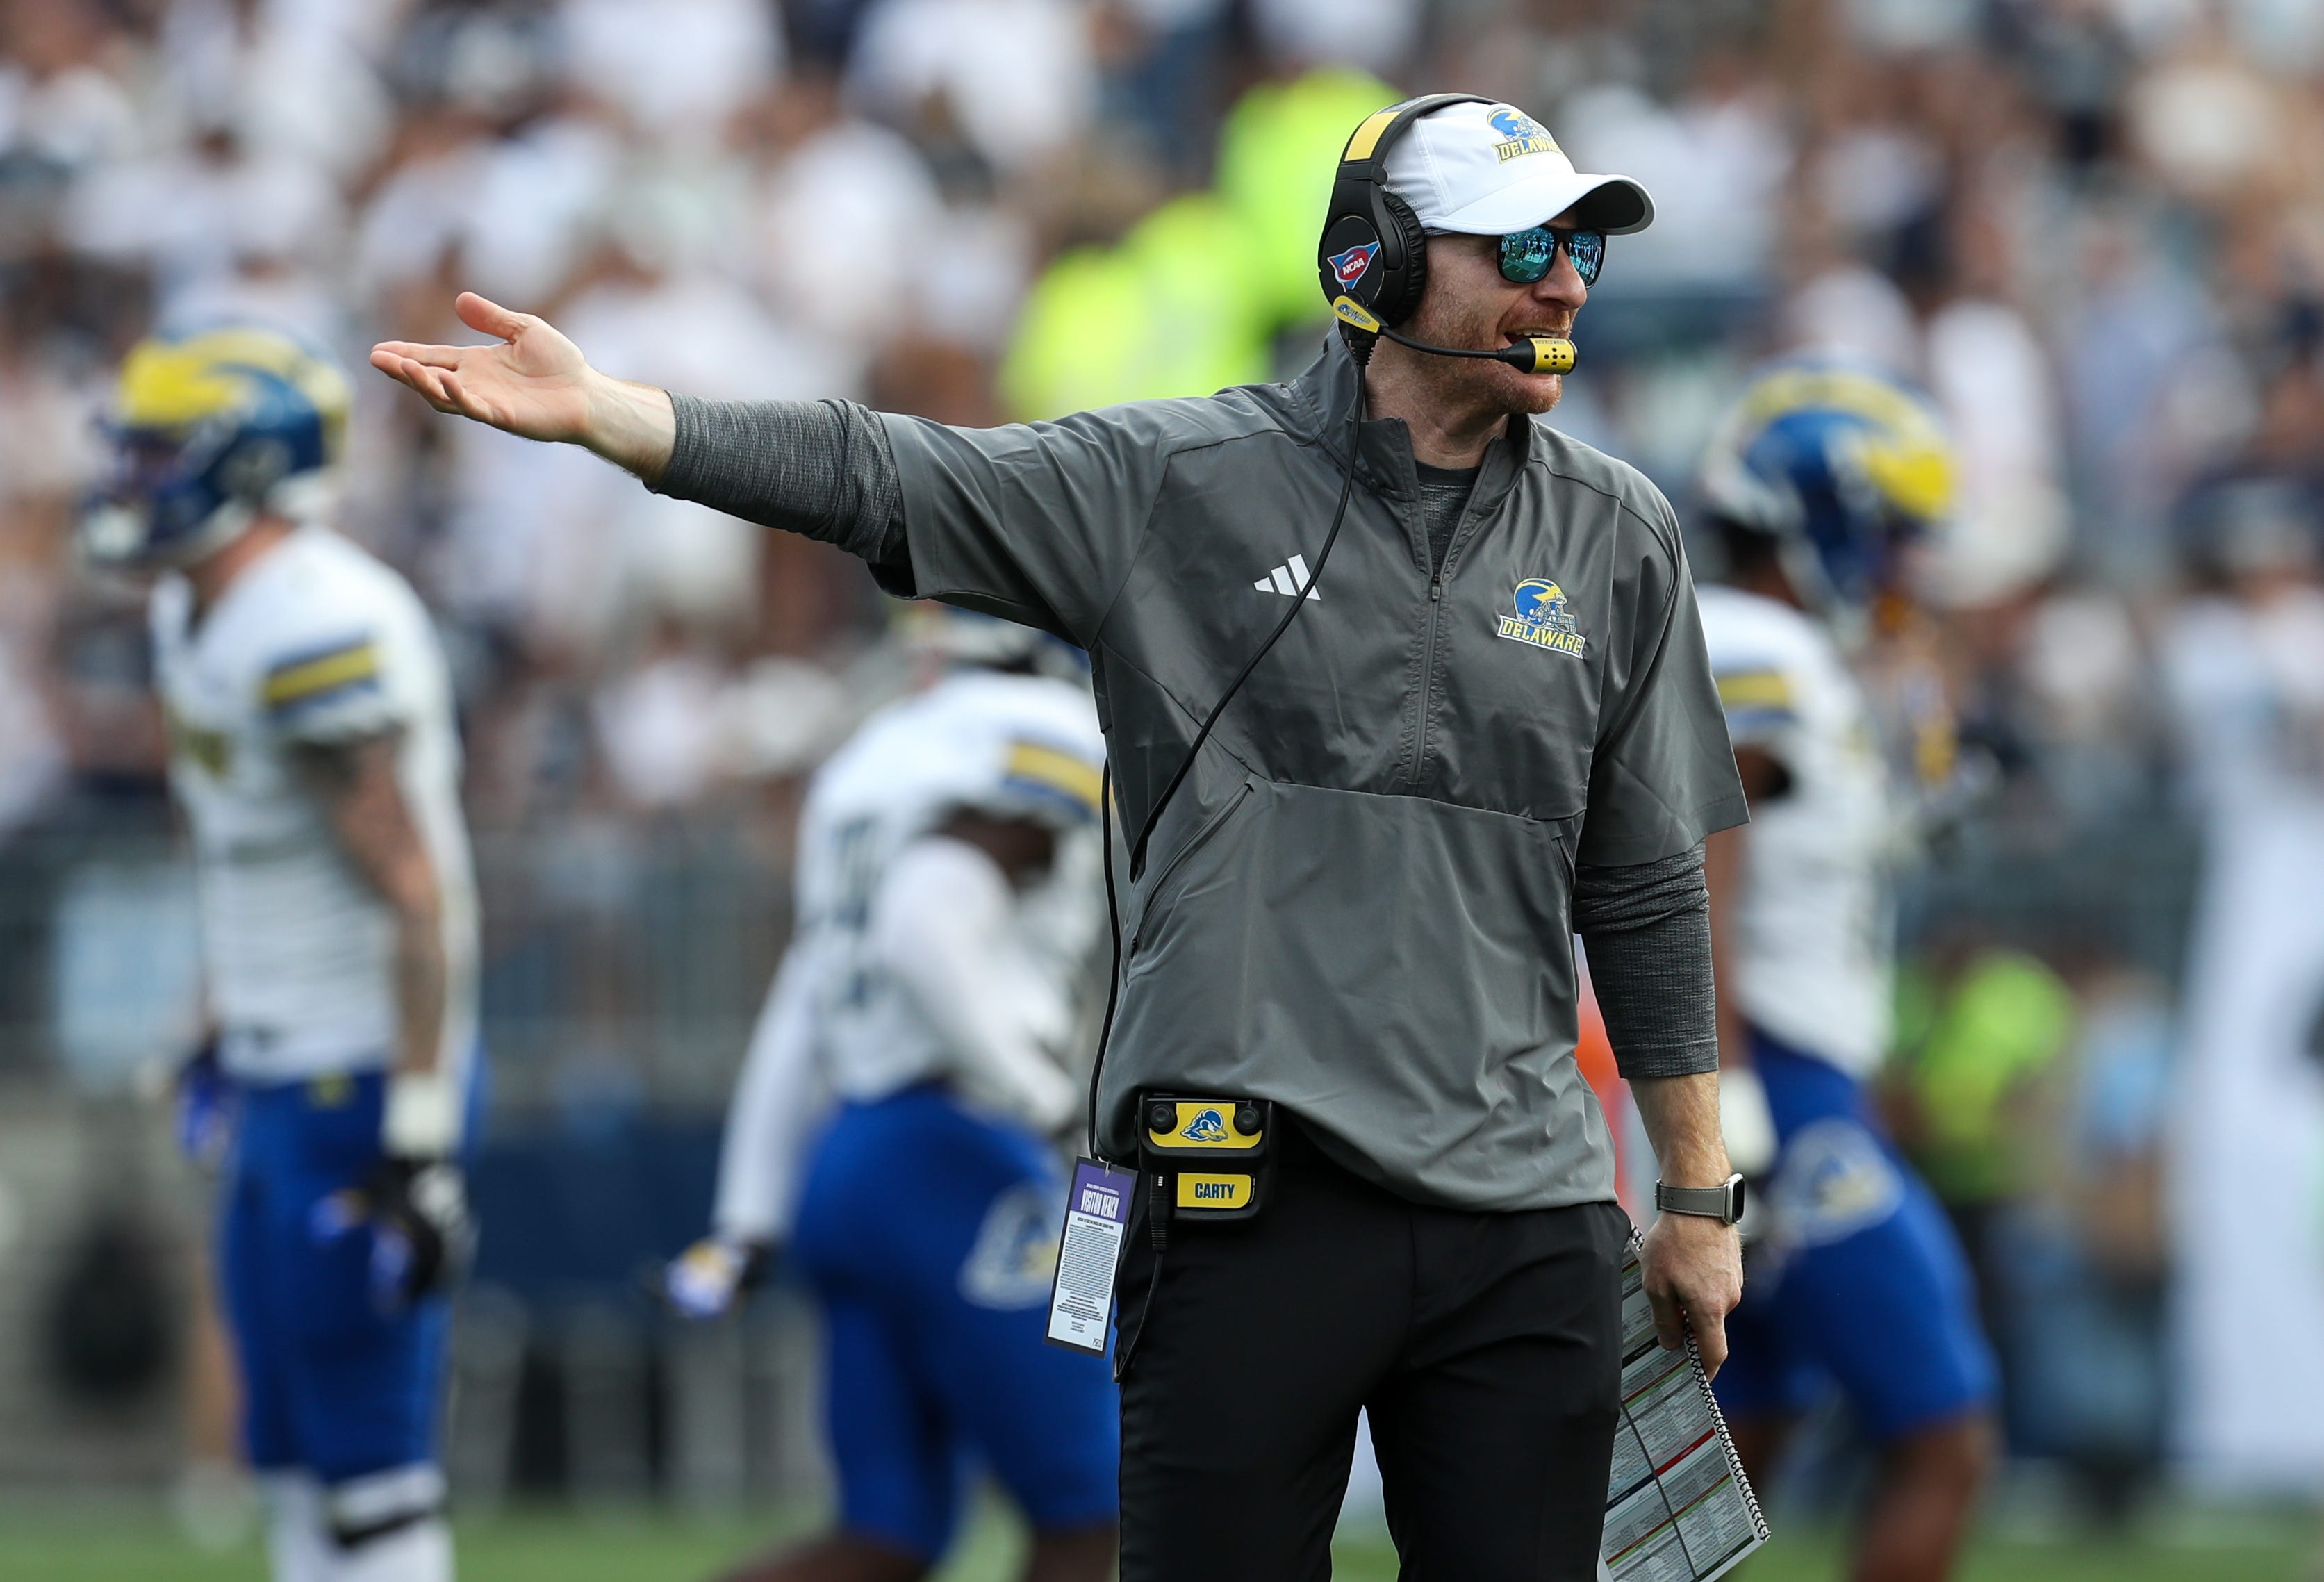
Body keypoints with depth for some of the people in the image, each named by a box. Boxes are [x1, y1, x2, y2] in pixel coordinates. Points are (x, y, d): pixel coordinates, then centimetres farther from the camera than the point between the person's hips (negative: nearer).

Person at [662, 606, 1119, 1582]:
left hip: (842, 1161, 9)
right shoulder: (1051, 741, -8)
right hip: (953, 1168, -9)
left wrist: (750, 1219, 20)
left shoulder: (880, 756, 20)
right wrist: (1040, 1092, -14)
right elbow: (927, 931, -24)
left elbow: (798, 1016, 20)